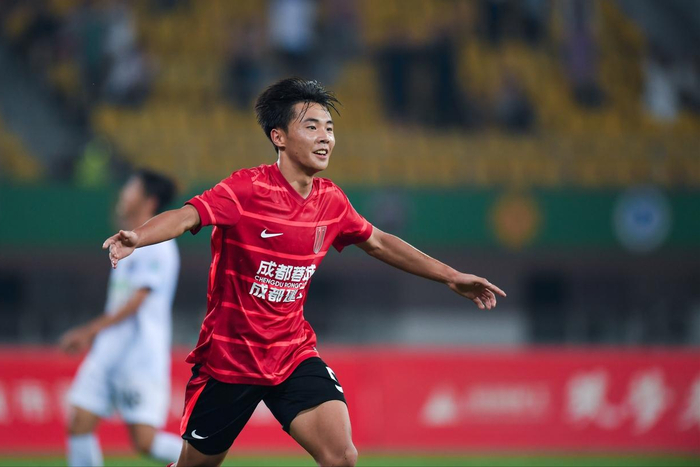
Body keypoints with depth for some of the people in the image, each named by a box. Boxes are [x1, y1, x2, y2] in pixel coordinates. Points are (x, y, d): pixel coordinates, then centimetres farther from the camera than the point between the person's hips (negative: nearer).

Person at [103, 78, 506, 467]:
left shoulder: (330, 200, 1)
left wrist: (451, 276, 21)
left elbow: (379, 243, 18)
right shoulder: (248, 188, -17)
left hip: (294, 354, 4)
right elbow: (187, 216, -32)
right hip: (227, 358, -4)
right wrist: (135, 238, -53)